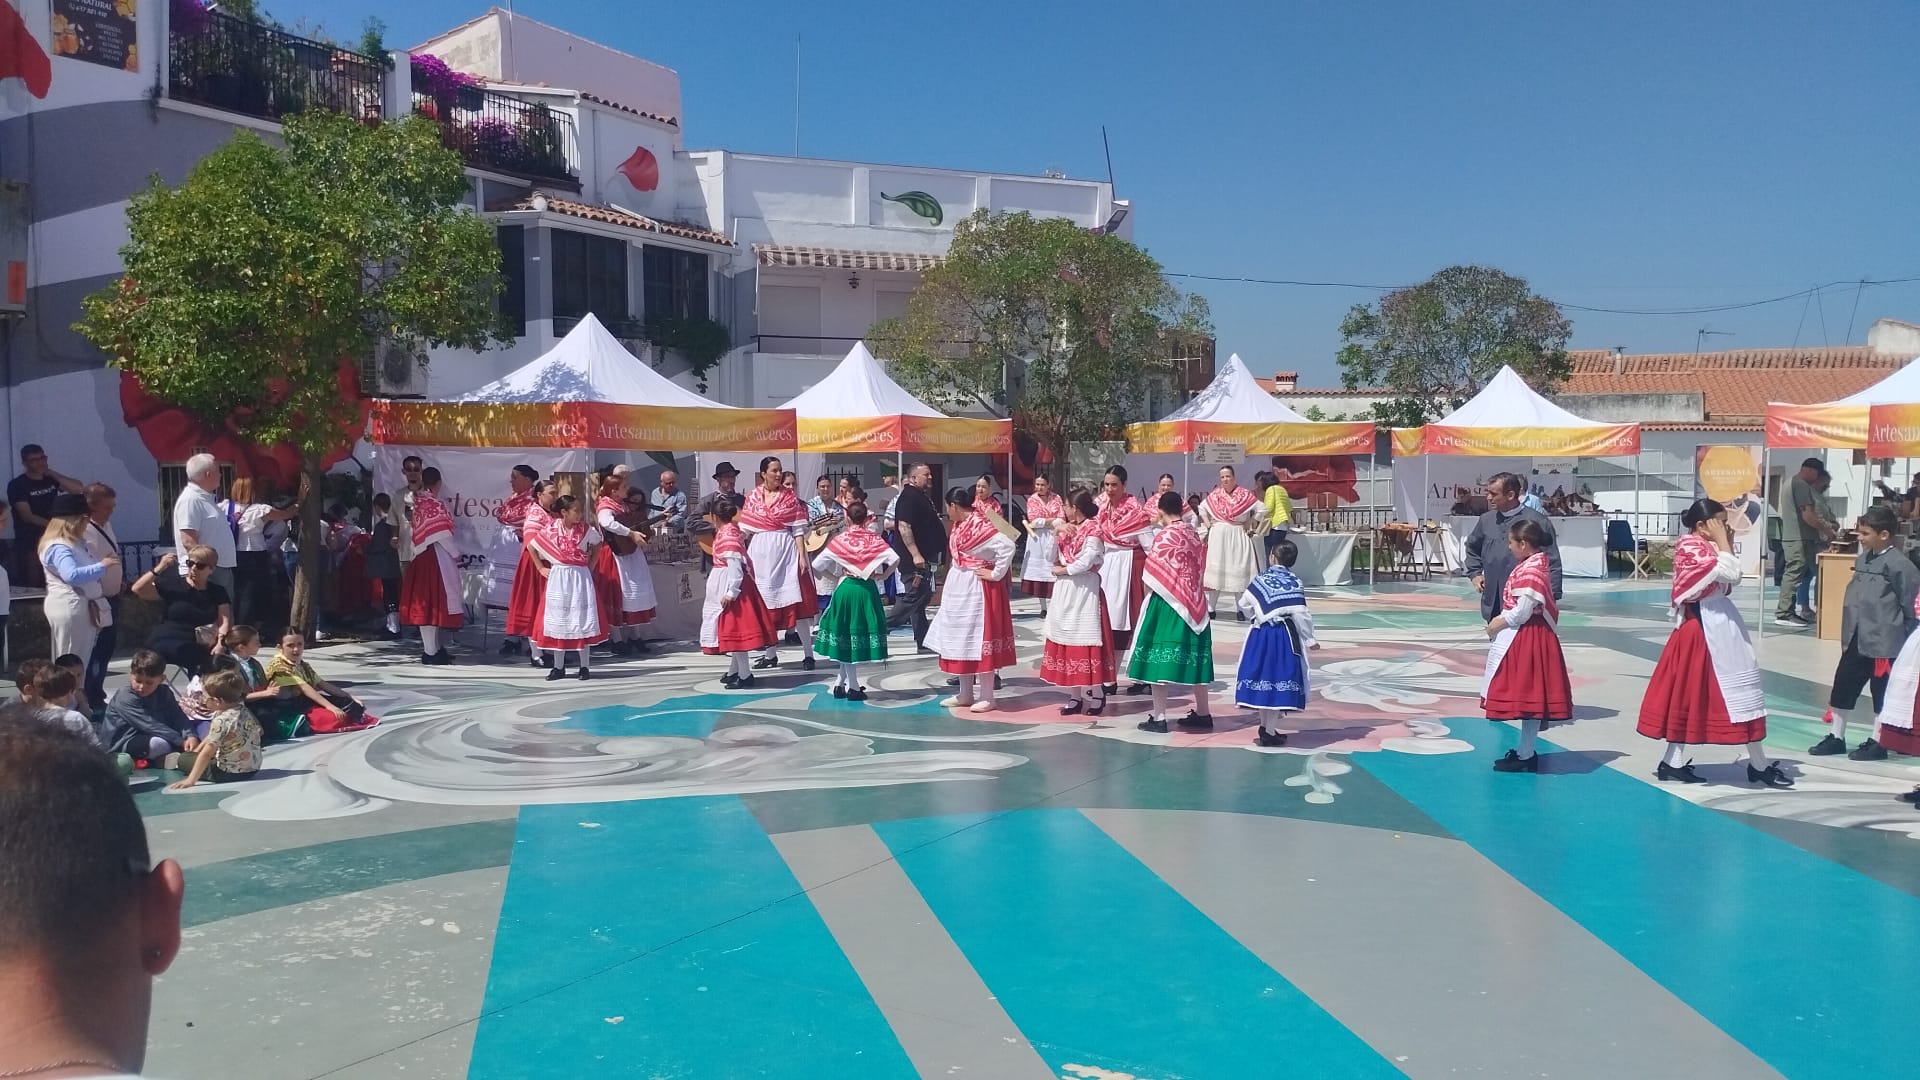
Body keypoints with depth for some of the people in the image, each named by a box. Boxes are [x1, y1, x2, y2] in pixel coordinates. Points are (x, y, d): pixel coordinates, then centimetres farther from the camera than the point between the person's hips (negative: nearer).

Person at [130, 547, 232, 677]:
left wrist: (221, 643, -18)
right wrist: (160, 568, -11)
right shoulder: (173, 585, 10)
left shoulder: (218, 593, 14)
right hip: (167, 643, -2)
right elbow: (137, 589, -1)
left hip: (202, 646, 2)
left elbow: (224, 621, 1)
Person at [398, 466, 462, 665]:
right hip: (436, 558, -8)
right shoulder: (435, 504, -14)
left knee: (426, 603, 12)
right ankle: (431, 651, -2)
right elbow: (442, 535, -16)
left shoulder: (419, 502, 9)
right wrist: (456, 553, -5)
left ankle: (435, 647, 21)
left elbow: (420, 532, 8)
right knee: (433, 602, -5)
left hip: (422, 556, 8)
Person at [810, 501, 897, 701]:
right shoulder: (874, 538, -1)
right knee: (861, 634, 5)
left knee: (846, 635, 10)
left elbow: (817, 564, -6)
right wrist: (882, 575, 0)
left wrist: (834, 575, 8)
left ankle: (843, 683, 15)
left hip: (845, 587, 0)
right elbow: (894, 559, -14)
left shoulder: (840, 539, -1)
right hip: (867, 589, 0)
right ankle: (852, 686, 5)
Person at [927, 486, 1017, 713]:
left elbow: (1007, 546, -27)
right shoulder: (960, 525, 9)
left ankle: (986, 697, 4)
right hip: (959, 588, 10)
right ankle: (965, 695, 21)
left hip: (977, 589, -10)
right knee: (961, 640, 12)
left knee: (979, 639, -4)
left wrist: (996, 574, -20)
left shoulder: (979, 524, -19)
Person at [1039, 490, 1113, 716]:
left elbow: (1087, 561, -17)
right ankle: (1077, 695, 11)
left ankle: (1096, 694, 3)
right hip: (1064, 590, 8)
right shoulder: (1065, 528, 14)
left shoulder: (1092, 529, -9)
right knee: (1067, 638, 6)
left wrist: (1064, 570, -7)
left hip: (1084, 589, -8)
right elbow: (1053, 557, 11)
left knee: (1086, 639, -5)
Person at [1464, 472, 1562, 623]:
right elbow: (1472, 547, 28)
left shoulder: (1537, 521, -9)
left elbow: (1552, 562, -8)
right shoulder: (1486, 520, 8)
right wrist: (1474, 573, 16)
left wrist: (1551, 597, -11)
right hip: (1493, 604, 6)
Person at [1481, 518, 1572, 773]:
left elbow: (1521, 613, -23)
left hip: (1526, 638, -10)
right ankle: (1525, 751, 25)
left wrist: (1498, 624, -9)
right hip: (1524, 637, 10)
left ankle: (1525, 757, 5)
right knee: (1528, 696, 16)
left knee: (1527, 696, -2)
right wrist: (1500, 620, 8)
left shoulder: (1530, 570, -20)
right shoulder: (1535, 565, 12)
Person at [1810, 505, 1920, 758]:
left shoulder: (1898, 564, -14)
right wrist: (1849, 633, 16)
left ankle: (1878, 743, 18)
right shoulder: (1862, 559, 8)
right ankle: (1837, 737, 23)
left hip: (1884, 642, -8)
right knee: (1843, 685, 12)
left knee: (1882, 693, 6)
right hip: (1856, 640, 8)